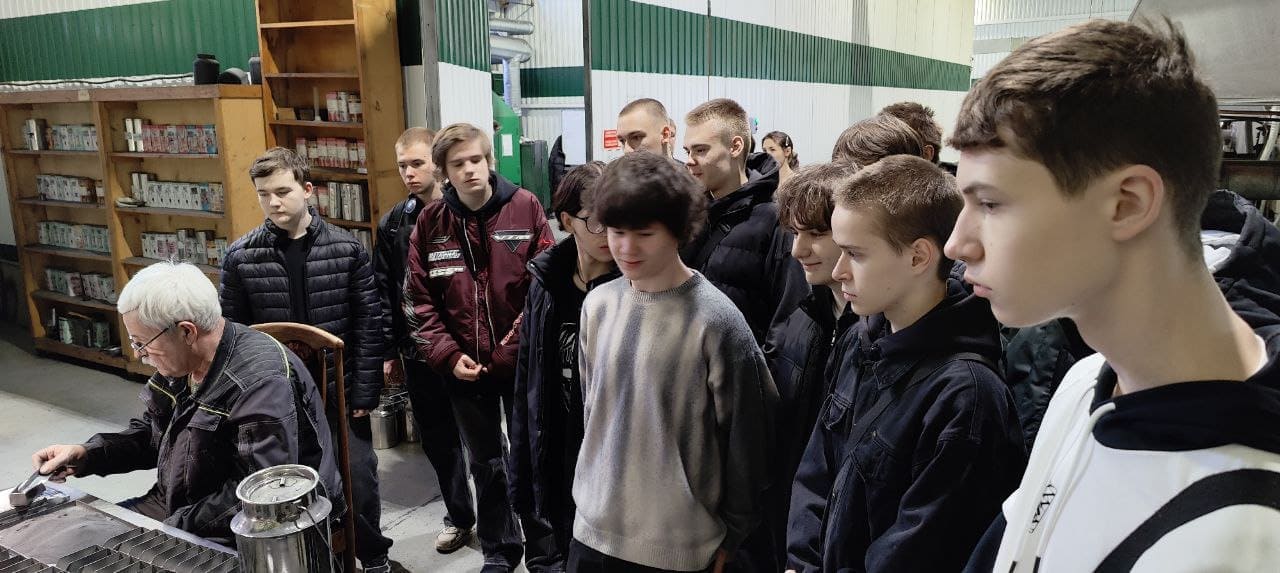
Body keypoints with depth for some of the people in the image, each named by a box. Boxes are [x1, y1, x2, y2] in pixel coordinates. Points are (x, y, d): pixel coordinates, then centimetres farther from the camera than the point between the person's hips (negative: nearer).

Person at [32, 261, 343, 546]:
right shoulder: (180, 363, 1)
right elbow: (149, 433, 19)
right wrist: (86, 455, 3)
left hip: (236, 536, -9)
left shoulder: (262, 383, -29)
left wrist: (175, 530, -24)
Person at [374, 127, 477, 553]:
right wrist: (388, 352, 7)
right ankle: (459, 515, 32)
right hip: (418, 351, 4)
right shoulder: (393, 225, 6)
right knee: (436, 438, 14)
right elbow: (383, 292, 9)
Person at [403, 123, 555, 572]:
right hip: (464, 367, 2)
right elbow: (418, 300, -1)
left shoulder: (525, 207, -8)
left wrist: (519, 344, -16)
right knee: (485, 462, 17)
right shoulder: (430, 223, -2)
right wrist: (447, 355, -10)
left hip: (522, 362, -2)